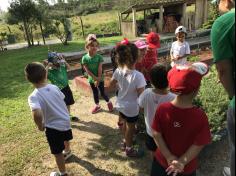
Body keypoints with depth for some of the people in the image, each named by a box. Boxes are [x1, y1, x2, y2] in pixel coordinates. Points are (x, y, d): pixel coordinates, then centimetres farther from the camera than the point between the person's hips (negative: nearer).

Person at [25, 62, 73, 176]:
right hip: (65, 120, 6)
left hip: (53, 127, -6)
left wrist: (40, 126, -22)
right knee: (65, 138, 37)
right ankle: (67, 151, 68)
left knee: (57, 153, 16)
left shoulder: (33, 96, -26)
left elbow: (37, 114, -42)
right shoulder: (54, 87, -10)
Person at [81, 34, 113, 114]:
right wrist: (95, 78, -18)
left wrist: (98, 79, -17)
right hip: (91, 79, 2)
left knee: (102, 93, 6)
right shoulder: (85, 58, -12)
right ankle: (97, 106, 36)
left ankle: (109, 102, 33)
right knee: (95, 93, 17)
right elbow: (87, 70, -13)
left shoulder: (99, 57, -13)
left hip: (100, 78, -2)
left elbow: (100, 69, -14)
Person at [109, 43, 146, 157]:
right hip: (131, 108, -6)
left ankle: (126, 142, 55)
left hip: (120, 105, 6)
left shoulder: (118, 71, -13)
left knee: (125, 124, 30)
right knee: (130, 128, 19)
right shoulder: (138, 76, -32)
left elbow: (111, 84, 4)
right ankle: (129, 149, 42)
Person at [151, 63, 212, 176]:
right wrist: (182, 161, -15)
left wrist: (169, 157, -11)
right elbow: (199, 144, -20)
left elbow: (156, 134, -15)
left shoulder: (162, 109, -20)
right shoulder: (200, 116, -25)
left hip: (162, 160, 1)